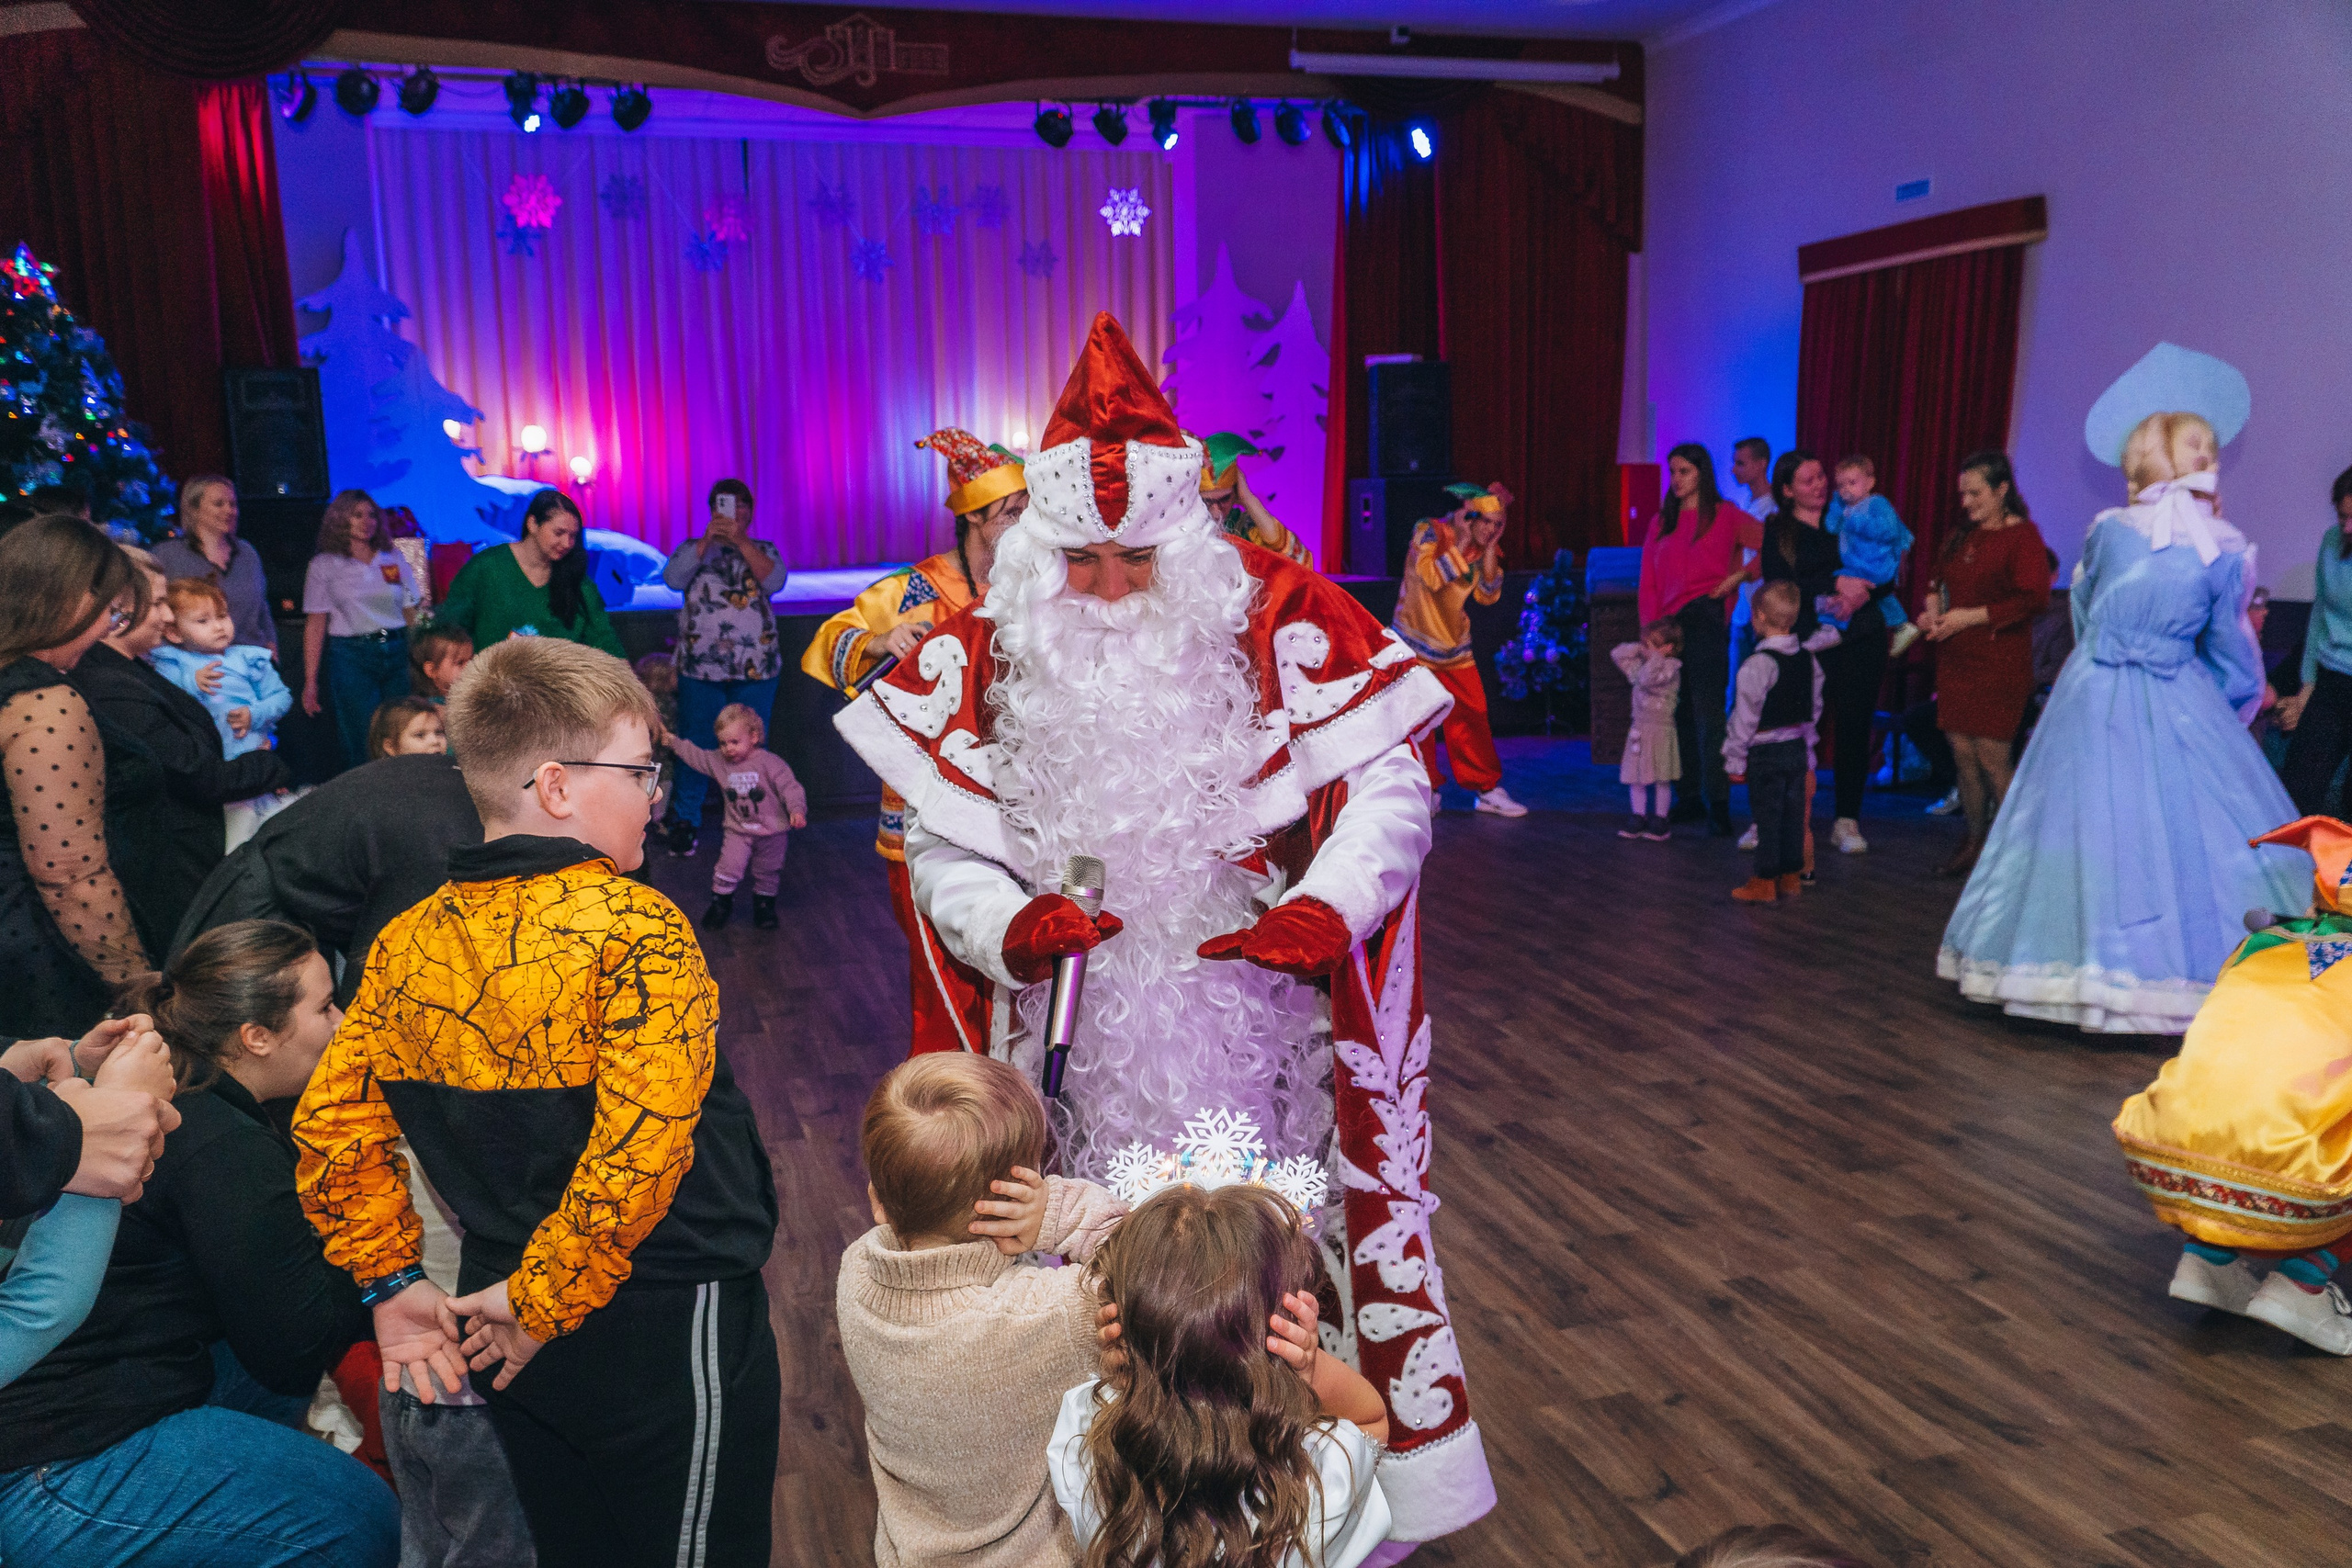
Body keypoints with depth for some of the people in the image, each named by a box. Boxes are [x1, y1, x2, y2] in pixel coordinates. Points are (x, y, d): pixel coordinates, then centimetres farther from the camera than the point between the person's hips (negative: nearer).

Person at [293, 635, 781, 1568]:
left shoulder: (407, 942, 0)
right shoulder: (636, 928, -21)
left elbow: (330, 1127, 4)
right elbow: (638, 1150, -28)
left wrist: (392, 1279, 9)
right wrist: (543, 1300, -15)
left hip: (511, 1327, 6)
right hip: (667, 1319, -6)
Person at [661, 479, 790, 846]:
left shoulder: (763, 550, 11)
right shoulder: (694, 548, 12)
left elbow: (775, 581, -10)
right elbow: (674, 578, -8)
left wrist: (740, 541, -17)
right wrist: (708, 540, -15)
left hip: (755, 668, 0)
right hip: (700, 666, 0)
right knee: (696, 746, 3)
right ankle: (685, 820, 14)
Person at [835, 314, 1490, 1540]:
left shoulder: (1273, 623, -5)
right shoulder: (990, 655, 0)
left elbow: (1387, 782, -3)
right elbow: (940, 842, 4)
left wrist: (1330, 903, -20)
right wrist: (1007, 924, -16)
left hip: (1256, 1018, -1)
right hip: (1076, 1040, 2)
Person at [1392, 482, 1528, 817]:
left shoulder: (1481, 546, 2)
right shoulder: (1428, 531, -14)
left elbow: (1488, 595, -5)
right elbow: (1431, 577, -29)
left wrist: (1490, 548, -12)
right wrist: (1462, 542, -25)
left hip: (1455, 646, 5)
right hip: (1417, 645, -5)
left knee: (1473, 716, 2)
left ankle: (1486, 790, 10)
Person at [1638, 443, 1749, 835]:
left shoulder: (1725, 515, 4)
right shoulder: (1662, 521, 17)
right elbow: (1649, 582, 13)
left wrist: (1739, 575, -5)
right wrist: (1651, 627, 3)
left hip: (1704, 617, -5)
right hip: (1669, 622, 5)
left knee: (1708, 711, -11)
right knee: (1679, 714, 7)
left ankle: (1717, 803, -10)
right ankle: (1688, 799, 12)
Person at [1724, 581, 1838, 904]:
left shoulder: (1758, 664, -18)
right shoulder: (1808, 657, 5)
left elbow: (1746, 716, -16)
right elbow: (1814, 708, 14)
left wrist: (1735, 759, -9)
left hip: (1765, 753, -7)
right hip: (1798, 748, 7)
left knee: (1767, 817, -1)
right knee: (1793, 814, 13)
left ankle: (1765, 881, 5)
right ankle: (1791, 875, 20)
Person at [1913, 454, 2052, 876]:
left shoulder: (2023, 536, -7)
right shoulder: (1962, 536, 16)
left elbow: (2032, 599, -16)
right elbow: (1940, 581, 28)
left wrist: (1970, 617, -17)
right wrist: (1934, 607, 6)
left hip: (2000, 663, -7)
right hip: (1955, 659, 7)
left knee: (1992, 757, -7)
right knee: (1962, 752, 7)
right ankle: (1976, 842, 19)